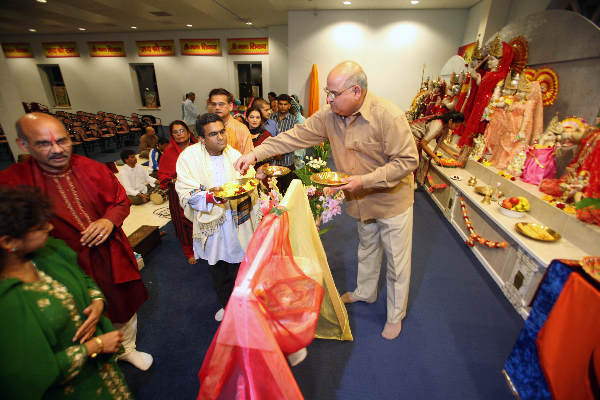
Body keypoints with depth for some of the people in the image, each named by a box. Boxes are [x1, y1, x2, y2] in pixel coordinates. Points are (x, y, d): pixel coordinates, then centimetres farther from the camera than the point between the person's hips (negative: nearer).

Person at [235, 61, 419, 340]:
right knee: (366, 248, 25)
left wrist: (364, 181, -30)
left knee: (396, 259, 10)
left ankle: (395, 315, 34)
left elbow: (408, 160, -23)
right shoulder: (330, 115, -9)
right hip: (362, 201, 5)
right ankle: (365, 292, 51)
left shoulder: (388, 116, -26)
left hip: (392, 199, -5)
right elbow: (297, 136, -8)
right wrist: (256, 153, -14)